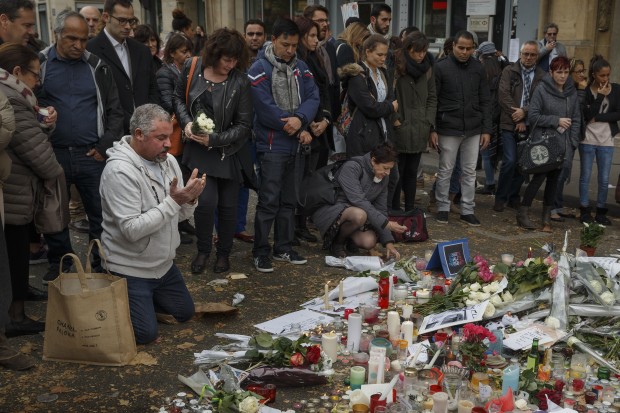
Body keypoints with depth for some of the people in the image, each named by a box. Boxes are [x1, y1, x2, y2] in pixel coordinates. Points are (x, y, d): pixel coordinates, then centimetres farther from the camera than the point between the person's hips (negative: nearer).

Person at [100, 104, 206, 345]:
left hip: (164, 263, 8)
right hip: (131, 269, -8)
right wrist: (173, 201, -31)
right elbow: (132, 230, -30)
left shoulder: (168, 161, -2)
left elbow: (179, 215, 4)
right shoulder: (120, 171, -25)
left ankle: (144, 297, 35)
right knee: (145, 333, -6)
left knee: (185, 313, 19)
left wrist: (189, 199, -18)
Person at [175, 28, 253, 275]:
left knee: (227, 205, 8)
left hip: (229, 150, 0)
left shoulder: (240, 81, -13)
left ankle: (224, 253, 31)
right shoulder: (192, 68, -6)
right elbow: (178, 98, 10)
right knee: (206, 201, -13)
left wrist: (214, 139, -17)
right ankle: (203, 250, 14)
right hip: (199, 149, 0)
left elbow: (244, 125, -9)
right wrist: (187, 122, -8)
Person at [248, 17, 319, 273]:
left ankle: (283, 247, 25)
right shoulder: (260, 69, -10)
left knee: (288, 200, 13)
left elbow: (313, 97, 0)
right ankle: (261, 252, 6)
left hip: (295, 145, 6)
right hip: (271, 145, -6)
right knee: (269, 201, -4)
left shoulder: (300, 68, 9)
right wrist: (299, 130, -13)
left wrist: (300, 119, -21)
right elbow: (265, 109, -17)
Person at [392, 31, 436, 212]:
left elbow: (432, 97, 14)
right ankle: (394, 211, 11)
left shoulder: (427, 69, 9)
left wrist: (428, 121, 5)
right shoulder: (396, 68, -10)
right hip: (399, 130, -5)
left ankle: (410, 210, 21)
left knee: (412, 173, 12)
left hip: (419, 131, 5)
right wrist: (394, 119, -11)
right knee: (397, 172, 1)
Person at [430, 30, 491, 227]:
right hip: (448, 129, -3)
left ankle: (467, 210, 16)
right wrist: (432, 129, -9)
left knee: (470, 172, 8)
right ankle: (442, 208, 18)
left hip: (473, 130, 3)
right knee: (445, 171, 6)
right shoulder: (441, 68, -4)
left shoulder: (478, 69, 6)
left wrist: (486, 129, 2)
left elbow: (485, 101, 9)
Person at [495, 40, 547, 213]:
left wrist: (524, 112, -15)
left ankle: (513, 196, 23)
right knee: (510, 161, -11)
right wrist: (517, 117, -10)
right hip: (510, 125, -2)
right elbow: (503, 96, -5)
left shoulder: (542, 76, 5)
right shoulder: (509, 71, 3)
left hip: (530, 126, 2)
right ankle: (500, 198, 5)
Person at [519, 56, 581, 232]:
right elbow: (533, 116, -10)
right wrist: (556, 121, -14)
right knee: (539, 177, -8)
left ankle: (547, 217, 17)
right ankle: (523, 213, 5)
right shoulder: (542, 90, -6)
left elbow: (576, 119, 11)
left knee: (554, 179, 8)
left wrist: (573, 141, 1)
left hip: (563, 145, 5)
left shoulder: (571, 92, 8)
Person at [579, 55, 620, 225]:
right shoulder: (585, 90, -5)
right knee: (585, 176, 4)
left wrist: (597, 118, -11)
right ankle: (585, 210, 14)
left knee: (604, 179, 4)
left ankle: (601, 212, 14)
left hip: (606, 141, 2)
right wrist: (600, 96, -17)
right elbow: (587, 115, -15)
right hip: (587, 139, -2)